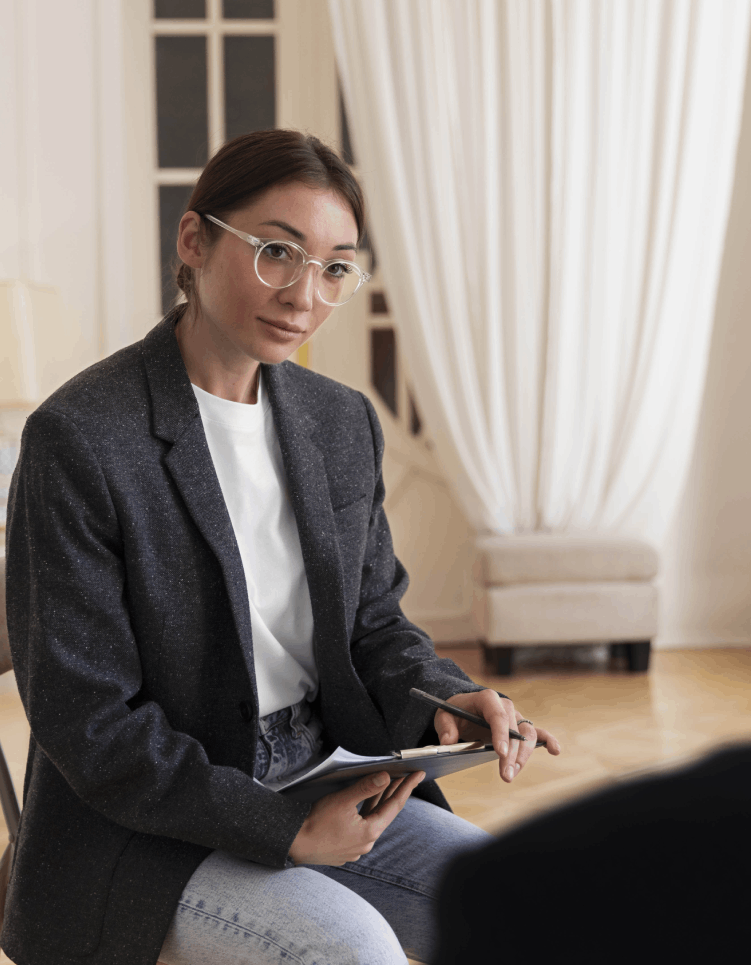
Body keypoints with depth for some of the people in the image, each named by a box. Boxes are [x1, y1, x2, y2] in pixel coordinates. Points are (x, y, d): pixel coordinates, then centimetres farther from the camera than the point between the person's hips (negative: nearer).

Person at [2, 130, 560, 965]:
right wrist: (280, 830, -21)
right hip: (146, 827, -6)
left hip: (327, 787, 6)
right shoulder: (78, 439, -15)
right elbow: (84, 717, -16)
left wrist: (443, 699, -9)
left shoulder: (343, 423, 6)